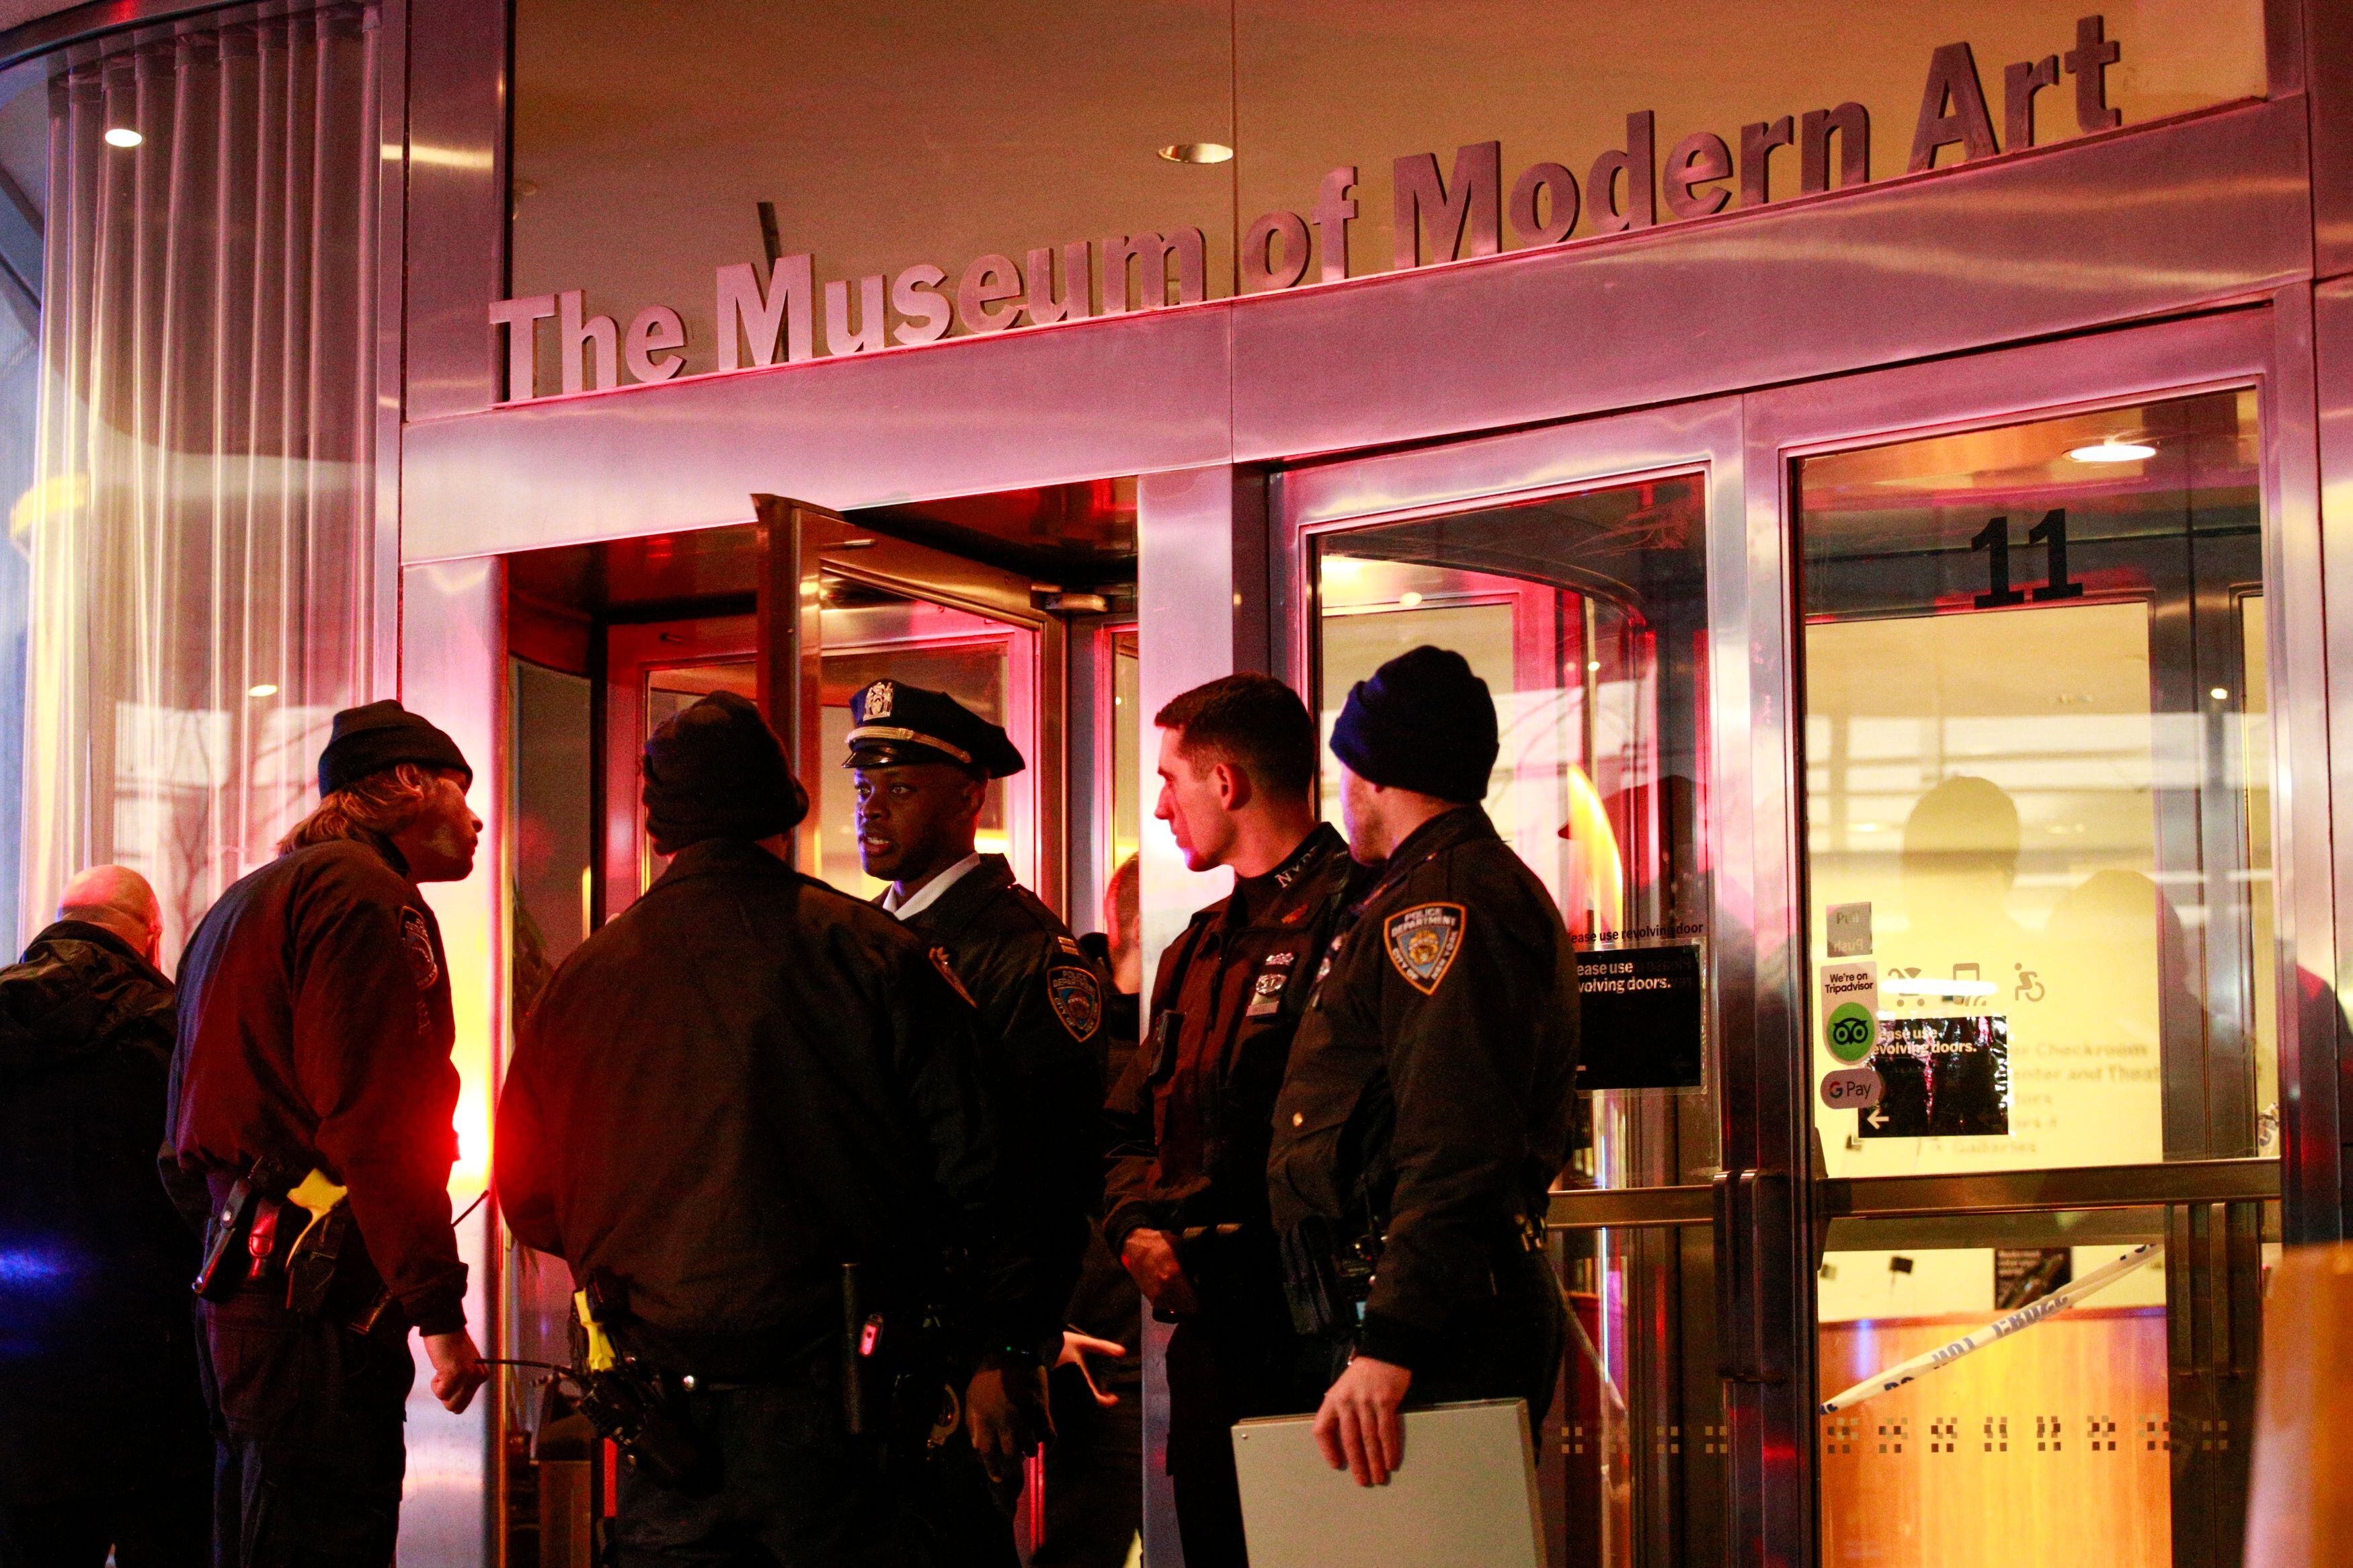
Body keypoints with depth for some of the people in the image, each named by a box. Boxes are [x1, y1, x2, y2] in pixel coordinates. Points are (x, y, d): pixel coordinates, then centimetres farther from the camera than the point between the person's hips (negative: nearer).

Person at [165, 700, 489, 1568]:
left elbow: (184, 1154, 25)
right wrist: (438, 1309, -18)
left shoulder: (248, 901, 24)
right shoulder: (363, 893, -8)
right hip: (321, 1308, -10)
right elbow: (376, 1126, -18)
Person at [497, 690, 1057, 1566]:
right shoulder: (871, 954, -4)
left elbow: (529, 1201, 9)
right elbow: (971, 1169, -4)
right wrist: (1003, 1347, 3)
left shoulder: (583, 978, 2)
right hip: (827, 1407, -2)